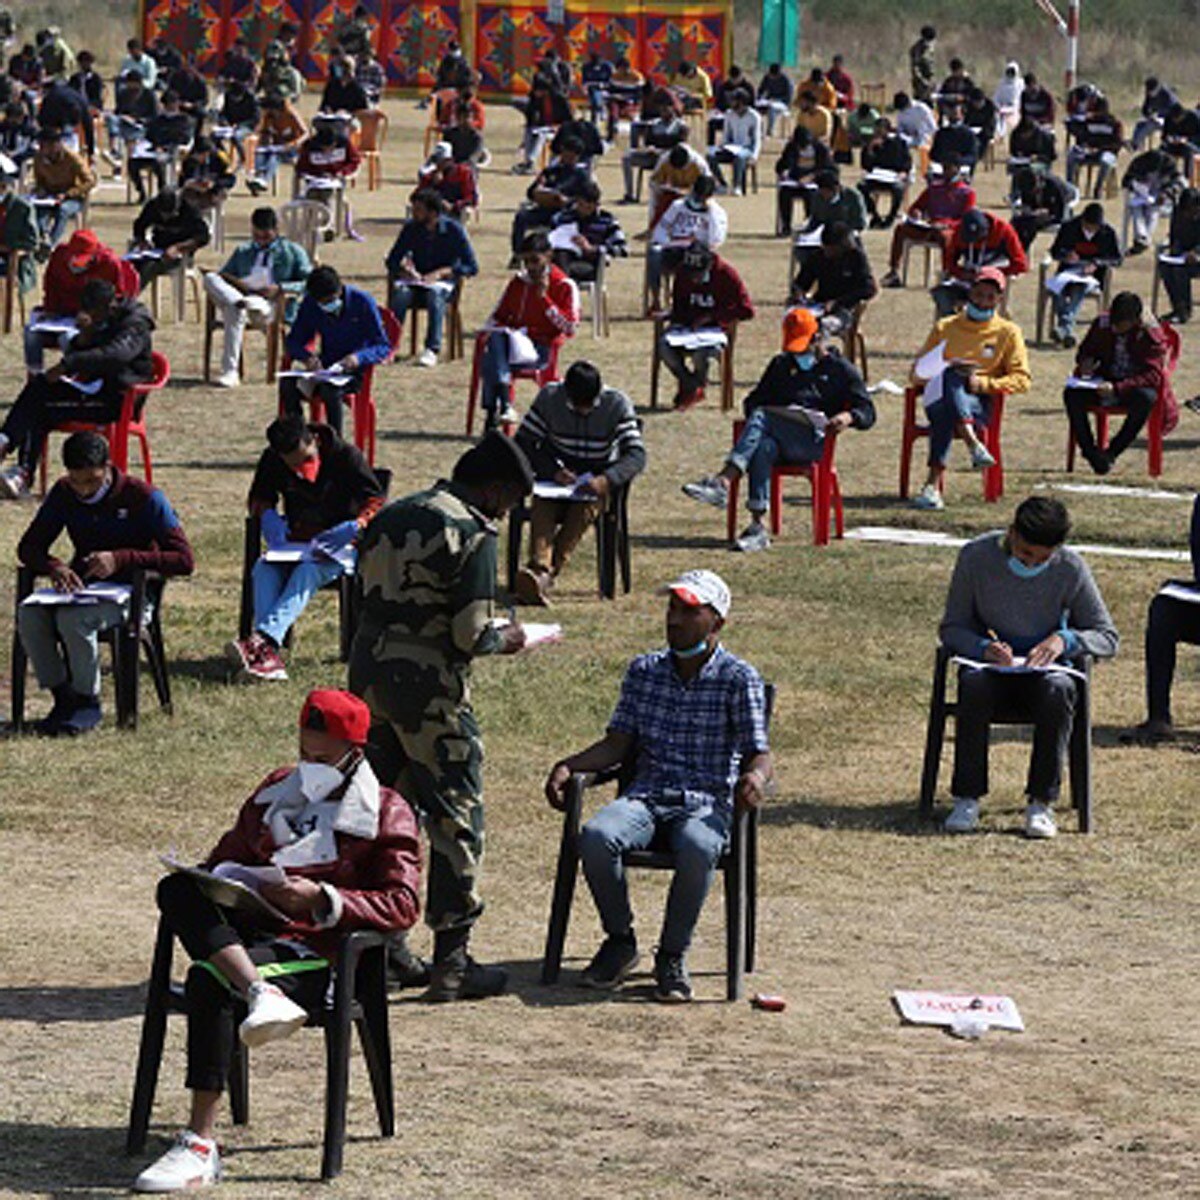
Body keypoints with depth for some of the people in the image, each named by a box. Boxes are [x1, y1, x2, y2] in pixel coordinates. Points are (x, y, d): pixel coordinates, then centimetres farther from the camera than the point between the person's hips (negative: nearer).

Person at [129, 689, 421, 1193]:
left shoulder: (386, 813, 8)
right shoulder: (278, 791, 25)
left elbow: (402, 905, -2)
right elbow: (229, 853, 31)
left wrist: (321, 899, -15)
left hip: (314, 951, -6)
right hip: (245, 931, 6)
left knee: (208, 980, -34)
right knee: (175, 889, -25)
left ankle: (201, 1145, -34)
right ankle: (260, 994, -46)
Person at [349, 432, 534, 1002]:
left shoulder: (390, 517, 12)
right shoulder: (472, 533, -12)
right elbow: (470, 635, -17)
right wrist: (504, 639, 4)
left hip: (368, 671, 8)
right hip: (429, 686, -7)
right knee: (455, 820, 1)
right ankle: (451, 960, 2)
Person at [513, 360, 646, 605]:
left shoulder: (617, 404, -10)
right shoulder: (549, 398, -5)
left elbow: (636, 455, -16)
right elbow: (523, 443, -4)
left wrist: (606, 480, -36)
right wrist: (553, 471, -22)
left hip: (597, 482, -1)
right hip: (556, 480, 1)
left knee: (584, 508, -35)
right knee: (542, 507, -33)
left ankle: (546, 575, -49)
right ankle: (541, 566, -56)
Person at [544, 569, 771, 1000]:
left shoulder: (739, 679, 3)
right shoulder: (643, 671, 15)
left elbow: (757, 752, -2)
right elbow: (618, 743, 13)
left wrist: (755, 776, -26)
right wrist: (568, 766, -4)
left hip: (706, 802, -3)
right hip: (646, 797, 3)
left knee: (697, 849, -39)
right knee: (595, 837, -30)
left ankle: (672, 956, -17)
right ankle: (620, 942, -7)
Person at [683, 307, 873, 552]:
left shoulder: (840, 369, 18)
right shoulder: (781, 365, 33)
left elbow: (868, 413, 9)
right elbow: (753, 402, 32)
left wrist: (848, 417, -14)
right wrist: (755, 410, 6)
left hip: (813, 441, -4)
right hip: (779, 441, 4)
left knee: (760, 419, -33)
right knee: (763, 448, -35)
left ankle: (724, 481, -47)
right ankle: (757, 527, -47)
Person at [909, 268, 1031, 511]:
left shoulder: (1008, 332, 17)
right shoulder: (944, 328, 21)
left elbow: (1021, 380, 8)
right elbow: (917, 374, 17)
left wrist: (982, 383, -8)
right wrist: (947, 369, -4)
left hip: (979, 404, -1)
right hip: (938, 397, 1)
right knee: (949, 377, -37)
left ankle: (933, 484, -48)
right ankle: (973, 444, -56)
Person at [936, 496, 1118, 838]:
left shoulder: (1070, 567, -8)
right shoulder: (976, 556, -8)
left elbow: (1107, 637, -1)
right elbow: (950, 629, -2)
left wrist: (1066, 639, -21)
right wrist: (983, 647, -23)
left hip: (1043, 668, 0)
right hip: (988, 665, 0)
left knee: (1059, 691, -35)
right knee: (974, 685, -36)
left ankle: (1041, 802, -28)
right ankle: (967, 798, -28)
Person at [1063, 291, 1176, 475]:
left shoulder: (1151, 334, -15)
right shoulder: (1102, 324, -2)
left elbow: (1153, 375, -22)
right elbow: (1085, 350, 16)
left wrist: (1117, 389, -35)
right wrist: (1086, 361, -12)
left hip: (1135, 386, -4)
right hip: (1105, 383, 4)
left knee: (1145, 399, -40)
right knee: (1072, 395, -25)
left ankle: (1112, 453, -25)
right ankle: (1091, 453, -18)